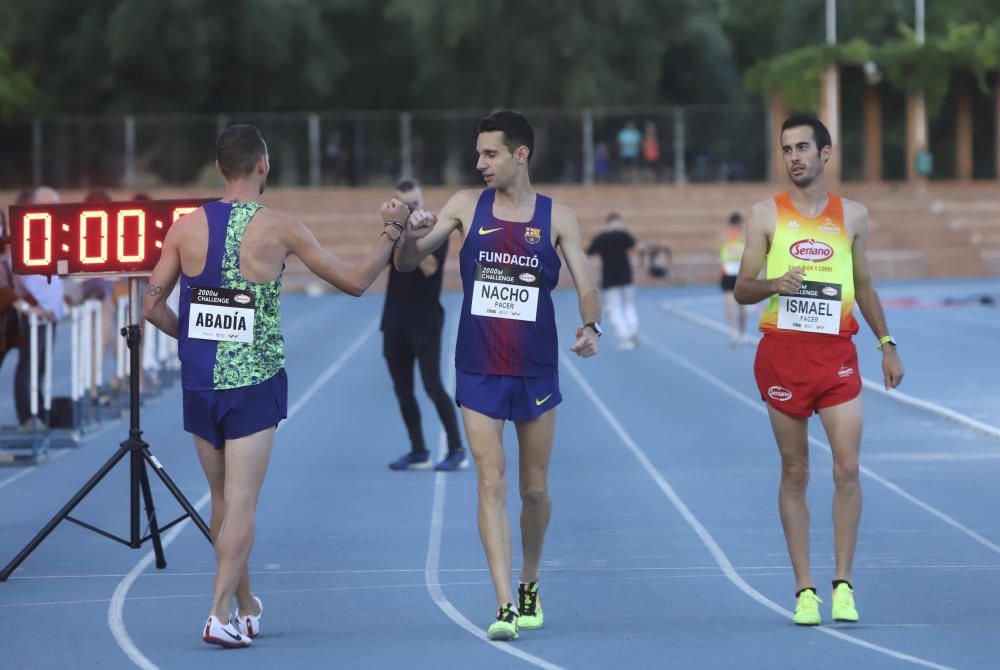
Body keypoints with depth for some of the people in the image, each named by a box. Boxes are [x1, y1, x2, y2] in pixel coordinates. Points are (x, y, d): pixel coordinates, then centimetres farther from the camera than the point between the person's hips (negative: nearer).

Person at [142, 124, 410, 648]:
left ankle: (247, 608, 27)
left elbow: (153, 306, 1)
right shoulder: (279, 229, -8)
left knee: (223, 500, 15)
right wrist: (392, 231, 13)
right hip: (254, 382, -4)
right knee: (241, 502, -4)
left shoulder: (186, 228, -1)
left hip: (200, 382, 4)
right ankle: (220, 614, -15)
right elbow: (355, 281, -1)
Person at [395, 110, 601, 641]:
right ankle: (504, 606, -13)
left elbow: (586, 287, -3)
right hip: (479, 371, 0)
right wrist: (411, 235, -19)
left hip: (536, 371, 0)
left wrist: (591, 325, -24)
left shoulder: (556, 217, 0)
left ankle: (530, 585, 33)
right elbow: (405, 263, 4)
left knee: (535, 489, 10)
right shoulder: (468, 205, 3)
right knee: (491, 483, -9)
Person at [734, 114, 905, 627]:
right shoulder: (766, 214, 4)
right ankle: (804, 589, 7)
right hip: (782, 351, -1)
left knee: (847, 468, -9)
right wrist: (773, 284, -17)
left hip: (837, 353, 1)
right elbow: (741, 289, 4)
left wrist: (887, 344, 14)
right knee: (795, 474, 2)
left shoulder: (852, 215, 10)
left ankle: (842, 584, -2)